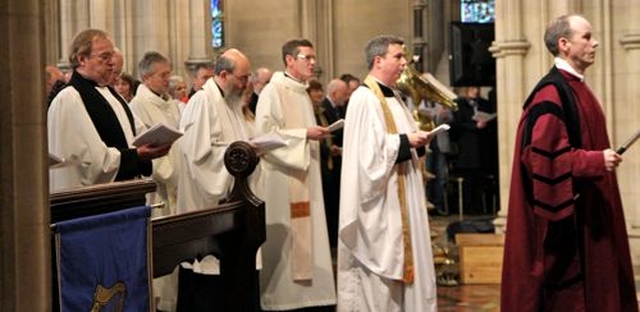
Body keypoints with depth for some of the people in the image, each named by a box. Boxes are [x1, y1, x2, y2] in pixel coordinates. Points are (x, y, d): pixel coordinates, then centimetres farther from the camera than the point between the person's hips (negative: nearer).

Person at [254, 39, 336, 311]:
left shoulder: (303, 94, 15)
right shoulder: (272, 92, -10)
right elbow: (264, 134, -17)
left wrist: (316, 135, 8)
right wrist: (304, 134, -17)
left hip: (305, 177, 8)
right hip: (282, 179, -8)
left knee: (307, 236, 7)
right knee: (285, 237, -5)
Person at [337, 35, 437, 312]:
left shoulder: (394, 97, 14)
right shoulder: (364, 99, -15)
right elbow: (367, 150, -22)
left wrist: (416, 142, 1)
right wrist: (405, 141, -17)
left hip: (401, 198, 9)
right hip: (380, 201, -9)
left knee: (400, 253, 11)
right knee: (379, 259, -4)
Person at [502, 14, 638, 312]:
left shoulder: (576, 88, 15)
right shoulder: (551, 92, -16)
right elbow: (544, 153, -23)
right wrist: (595, 161, -22)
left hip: (585, 210, 10)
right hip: (563, 212, -10)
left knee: (589, 284, 12)